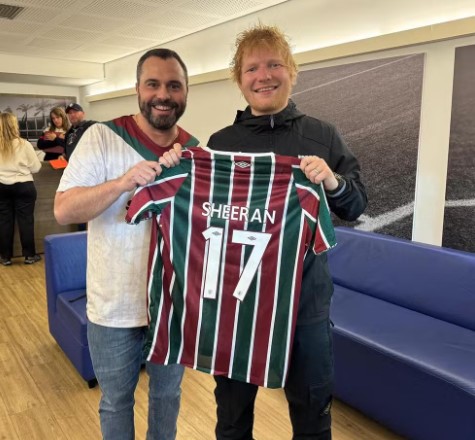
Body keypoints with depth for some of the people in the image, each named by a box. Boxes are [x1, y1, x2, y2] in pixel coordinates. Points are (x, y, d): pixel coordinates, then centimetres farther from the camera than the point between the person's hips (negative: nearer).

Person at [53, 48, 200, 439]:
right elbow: (63, 211, -17)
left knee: (168, 393, 24)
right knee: (116, 400, 20)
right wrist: (121, 183, -31)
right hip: (115, 307, -2)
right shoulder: (102, 137, -11)